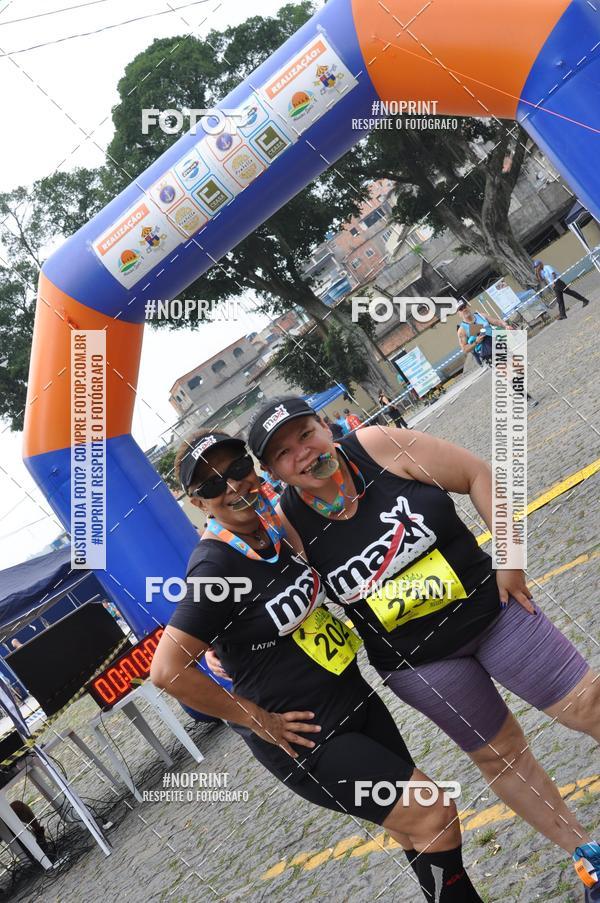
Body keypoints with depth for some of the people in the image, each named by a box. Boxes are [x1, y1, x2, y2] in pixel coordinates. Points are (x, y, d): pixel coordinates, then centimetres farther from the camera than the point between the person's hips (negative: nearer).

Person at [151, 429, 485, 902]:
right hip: (309, 738, -8)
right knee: (435, 818, -7)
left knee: (415, 824, 20)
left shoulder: (272, 524, -1)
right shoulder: (217, 565, -24)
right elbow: (168, 670, -28)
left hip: (354, 697, 8)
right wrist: (258, 720, -19)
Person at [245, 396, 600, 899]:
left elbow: (477, 474, -11)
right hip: (417, 663, 1)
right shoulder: (287, 526, -16)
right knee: (499, 755, 15)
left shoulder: (377, 447, -20)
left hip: (488, 608, -1)